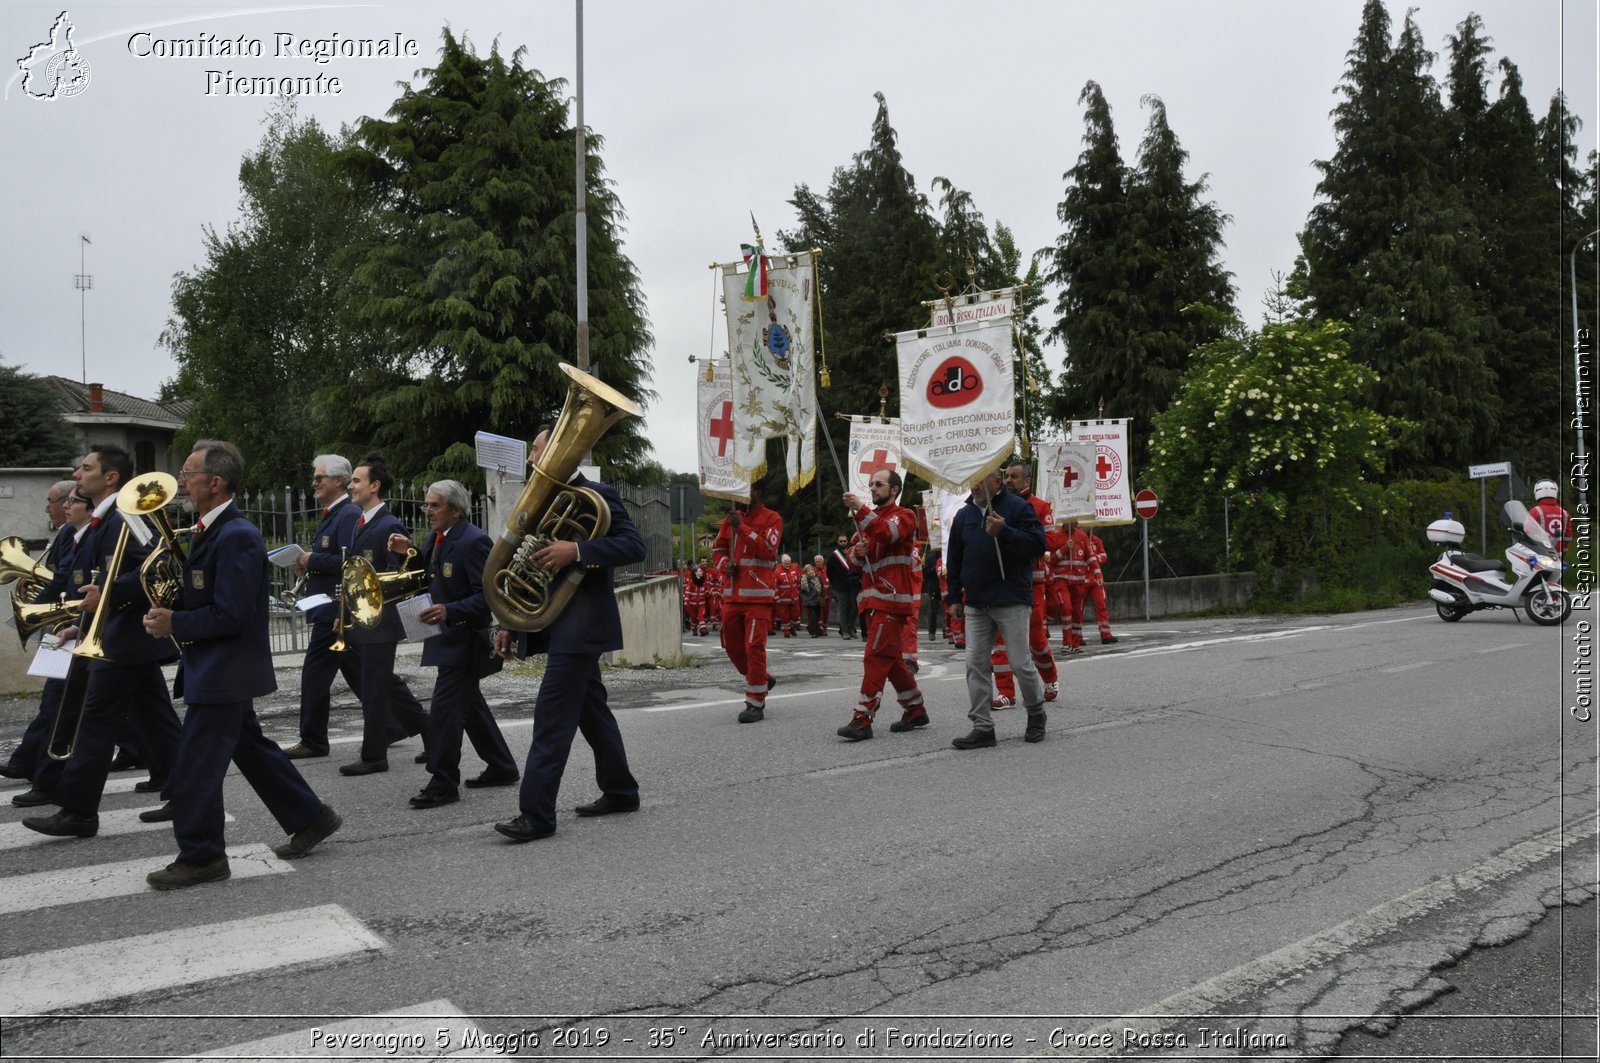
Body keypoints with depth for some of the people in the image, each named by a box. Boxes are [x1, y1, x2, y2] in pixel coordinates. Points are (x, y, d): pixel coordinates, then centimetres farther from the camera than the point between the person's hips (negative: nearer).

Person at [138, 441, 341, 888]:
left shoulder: (237, 536, -21)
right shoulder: (209, 530, 10)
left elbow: (231, 614, -24)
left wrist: (175, 624, -17)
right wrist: (169, 612, 3)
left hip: (225, 671, -10)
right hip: (218, 669, 10)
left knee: (195, 767, -2)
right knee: (253, 750, 18)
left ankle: (201, 856, 11)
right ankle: (310, 818, 28)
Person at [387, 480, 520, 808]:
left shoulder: (473, 541, -18)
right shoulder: (436, 538, 10)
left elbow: (487, 596, -21)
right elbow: (428, 579, 14)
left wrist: (449, 611, -33)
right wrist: (410, 553, -1)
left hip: (465, 639, -10)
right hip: (448, 636, 10)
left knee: (444, 710, -7)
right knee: (469, 704, 17)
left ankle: (443, 785, 2)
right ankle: (502, 768, 29)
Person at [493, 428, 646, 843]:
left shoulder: (597, 496, -9)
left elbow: (634, 545, -18)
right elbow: (532, 566, 18)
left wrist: (576, 551, -29)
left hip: (580, 624, -8)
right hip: (558, 625, 8)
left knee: (552, 715, -11)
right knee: (591, 710, 15)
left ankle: (536, 813, -8)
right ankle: (620, 791, 26)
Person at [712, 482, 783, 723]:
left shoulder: (772, 519, -2)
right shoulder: (730, 519, 15)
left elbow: (767, 549, -16)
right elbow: (717, 550, 20)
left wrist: (742, 528, -20)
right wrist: (725, 565, -1)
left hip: (758, 595, -6)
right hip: (731, 594, 6)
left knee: (754, 646, -10)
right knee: (732, 645, 11)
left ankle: (755, 703, -3)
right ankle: (762, 679, 34)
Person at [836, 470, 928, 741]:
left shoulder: (904, 516, -3)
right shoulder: (869, 518, 21)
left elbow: (887, 533, -26)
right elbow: (854, 562, 21)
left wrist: (860, 509, -33)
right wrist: (858, 551, -2)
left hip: (892, 599, -8)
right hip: (873, 600, 8)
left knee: (876, 657, -13)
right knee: (891, 658, 13)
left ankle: (863, 719, -14)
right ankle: (916, 710, 25)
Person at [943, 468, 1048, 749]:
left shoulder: (1018, 507, -3)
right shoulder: (963, 515, 12)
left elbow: (1038, 544, -13)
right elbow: (954, 559, 17)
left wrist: (1004, 532, -24)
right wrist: (954, 596, 13)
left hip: (1012, 601, -5)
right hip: (975, 603, 5)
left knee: (1020, 662, 0)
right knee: (976, 664, 1)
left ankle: (1036, 713, 24)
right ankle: (982, 727, 6)